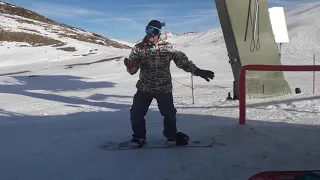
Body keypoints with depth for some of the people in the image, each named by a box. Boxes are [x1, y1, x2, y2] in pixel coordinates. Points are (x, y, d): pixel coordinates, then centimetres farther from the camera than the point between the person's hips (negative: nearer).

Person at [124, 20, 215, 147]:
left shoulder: (167, 48, -9)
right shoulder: (138, 48, -6)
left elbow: (181, 59, -9)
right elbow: (132, 70, -10)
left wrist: (197, 71, -17)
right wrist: (130, 65, -34)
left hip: (164, 88, -1)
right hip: (144, 88, 1)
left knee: (169, 113, 0)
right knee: (136, 112, -3)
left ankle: (171, 135, 26)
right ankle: (139, 136, 20)